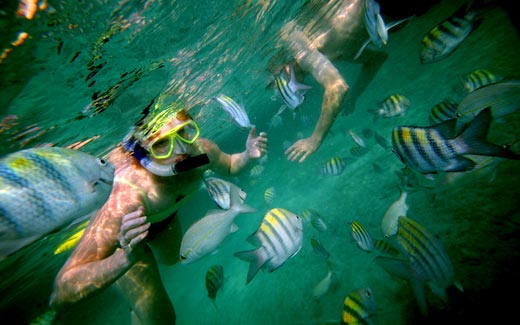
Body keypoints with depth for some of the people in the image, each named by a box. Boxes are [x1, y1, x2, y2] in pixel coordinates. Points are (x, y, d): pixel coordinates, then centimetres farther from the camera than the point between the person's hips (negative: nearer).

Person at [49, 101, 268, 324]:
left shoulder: (200, 150, -31)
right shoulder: (126, 197, -45)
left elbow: (229, 166, -7)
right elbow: (60, 296, -40)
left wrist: (248, 155, -27)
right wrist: (127, 258, -57)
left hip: (164, 213, 5)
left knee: (171, 259, 33)